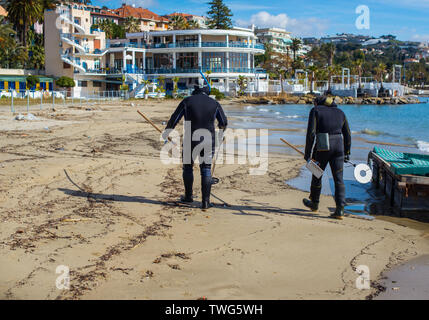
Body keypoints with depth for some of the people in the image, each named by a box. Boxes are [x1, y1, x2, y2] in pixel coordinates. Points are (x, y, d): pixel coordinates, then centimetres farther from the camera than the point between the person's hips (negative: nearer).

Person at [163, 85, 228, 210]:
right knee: (206, 170, 7)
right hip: (208, 141, 1)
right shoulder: (214, 103, 4)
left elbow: (174, 119, 3)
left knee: (188, 167, 18)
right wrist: (222, 127, 36)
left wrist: (166, 132, 18)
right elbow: (224, 122, 13)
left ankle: (188, 196, 29)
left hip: (190, 140, -1)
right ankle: (205, 202, 1)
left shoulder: (187, 101, -1)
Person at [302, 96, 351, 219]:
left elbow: (311, 133, -8)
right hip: (338, 146, 4)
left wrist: (308, 153, -6)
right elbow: (347, 134, 16)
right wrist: (347, 153, 23)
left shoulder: (315, 110, 3)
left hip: (322, 147, -3)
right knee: (339, 178, 4)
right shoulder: (340, 112, 16)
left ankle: (314, 203, 33)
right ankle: (340, 210, -5)